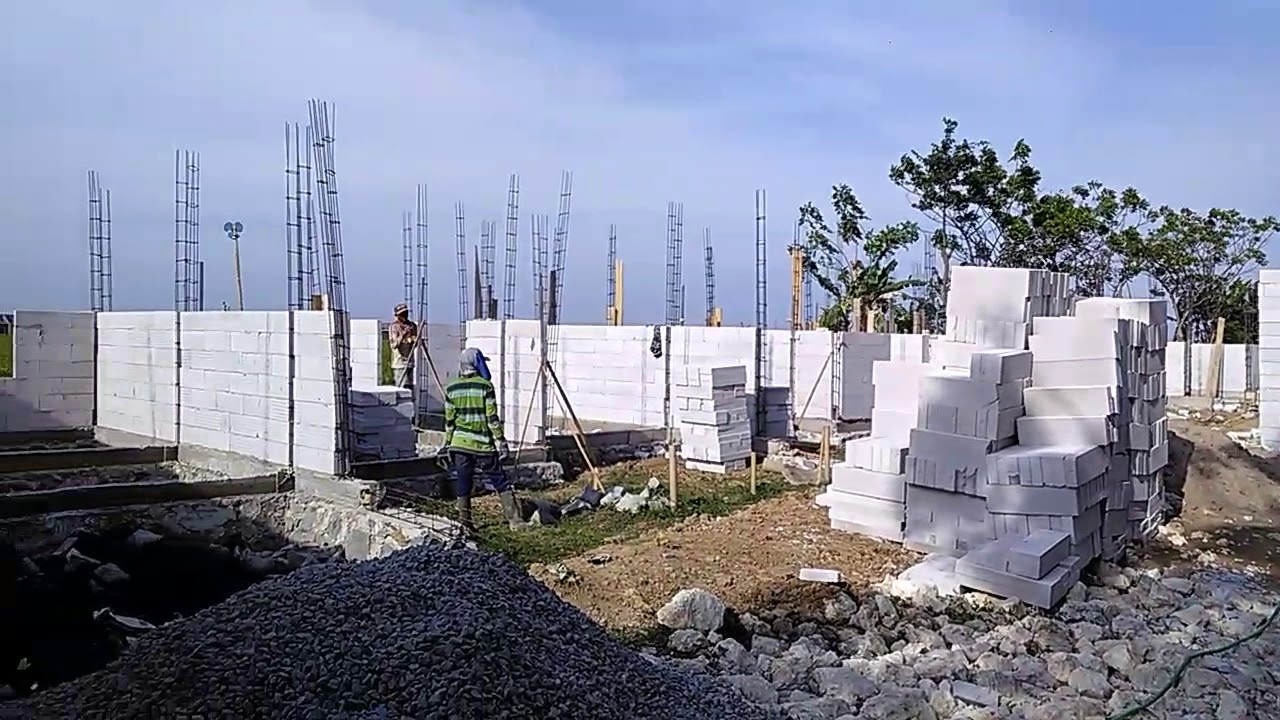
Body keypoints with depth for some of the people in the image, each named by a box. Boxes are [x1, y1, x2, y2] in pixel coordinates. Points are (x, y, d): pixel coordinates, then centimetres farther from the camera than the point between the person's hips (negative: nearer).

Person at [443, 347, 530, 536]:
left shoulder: (451, 389, 4)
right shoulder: (485, 386, -8)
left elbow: (449, 421, 7)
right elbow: (492, 419, -10)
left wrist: (448, 445, 15)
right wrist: (501, 442, -4)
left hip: (459, 444, 4)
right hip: (482, 444, -4)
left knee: (463, 485, 10)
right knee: (501, 483, 4)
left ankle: (465, 523, 13)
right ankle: (514, 519, 3)